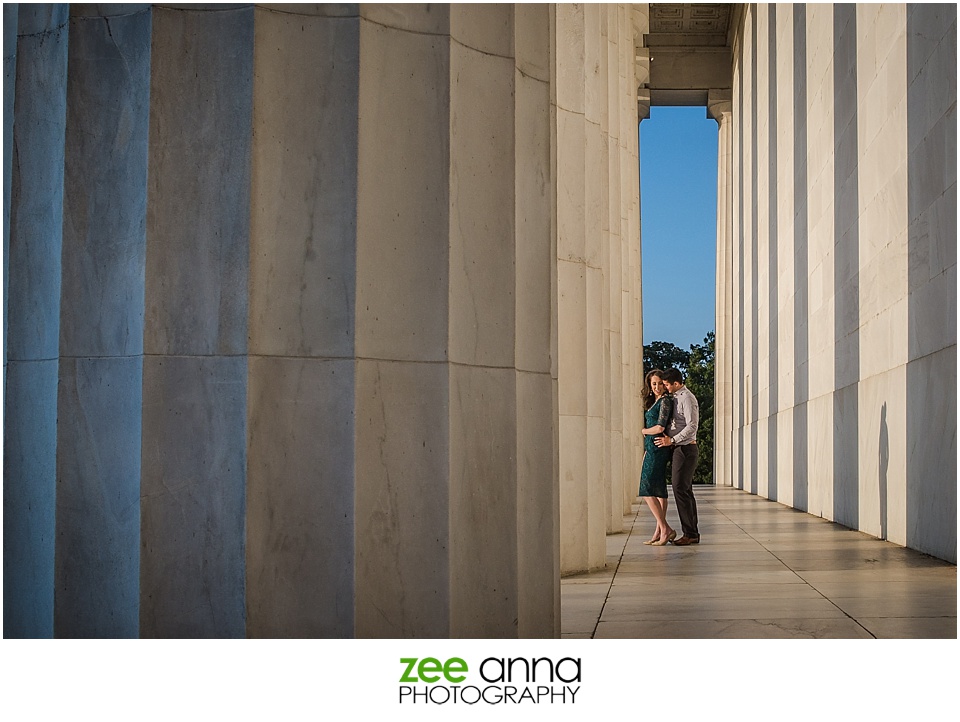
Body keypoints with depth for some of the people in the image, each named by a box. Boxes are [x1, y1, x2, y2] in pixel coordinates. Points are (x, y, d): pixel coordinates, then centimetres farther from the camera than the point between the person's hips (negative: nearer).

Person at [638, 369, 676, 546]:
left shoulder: (665, 401, -10)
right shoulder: (653, 402, 17)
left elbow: (660, 427, -18)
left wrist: (644, 430, 0)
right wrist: (646, 452, 13)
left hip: (658, 450, -9)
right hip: (651, 449, 9)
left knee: (647, 491, -13)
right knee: (659, 491, 8)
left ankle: (666, 530, -11)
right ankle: (660, 532, 9)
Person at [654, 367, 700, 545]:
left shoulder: (687, 398, -14)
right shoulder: (676, 398, 16)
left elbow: (692, 426, -21)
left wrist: (672, 440, -20)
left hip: (685, 449, -10)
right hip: (681, 449, 10)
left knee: (680, 489, -12)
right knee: (685, 490, 10)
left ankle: (689, 533, -10)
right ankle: (693, 533, 13)